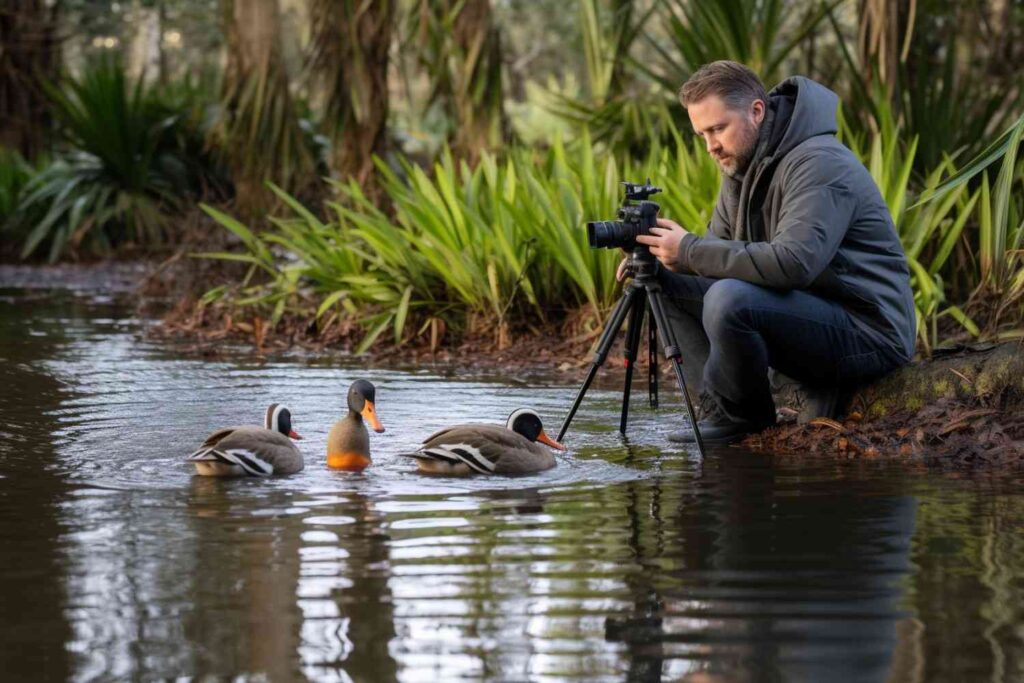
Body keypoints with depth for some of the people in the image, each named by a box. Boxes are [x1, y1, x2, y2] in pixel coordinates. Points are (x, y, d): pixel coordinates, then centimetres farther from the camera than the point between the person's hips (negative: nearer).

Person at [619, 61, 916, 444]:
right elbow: (720, 244, 18)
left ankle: (742, 420, -9)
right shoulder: (742, 164, 10)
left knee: (729, 299, -32)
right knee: (669, 285, 6)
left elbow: (793, 262, -34)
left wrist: (690, 251, -26)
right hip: (807, 313, 10)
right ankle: (722, 410, -2)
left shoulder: (819, 164, -21)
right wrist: (660, 255, -5)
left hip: (870, 332, -10)